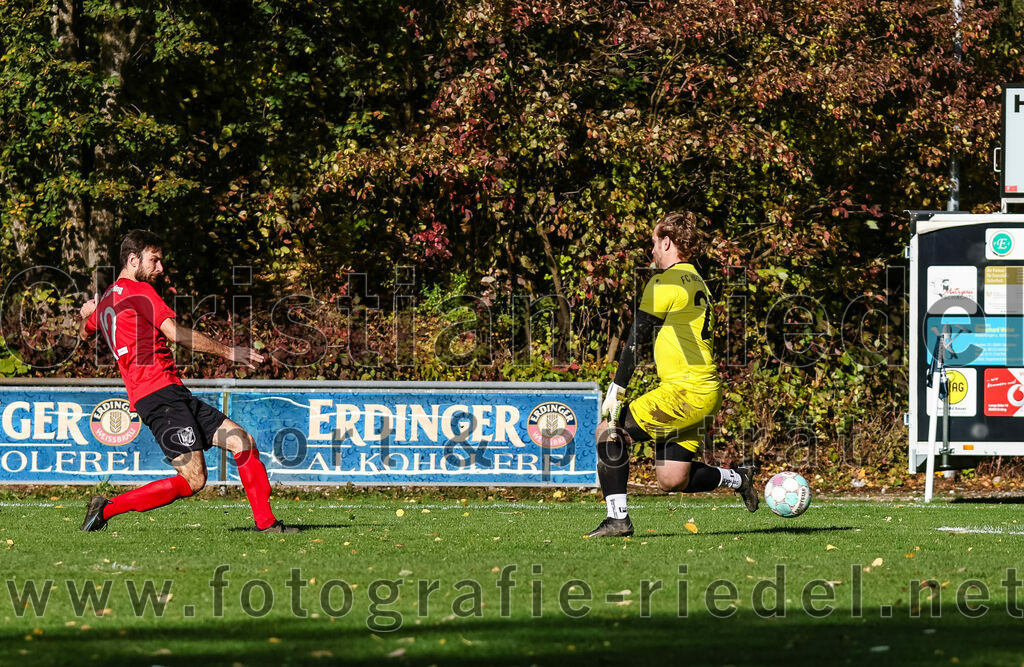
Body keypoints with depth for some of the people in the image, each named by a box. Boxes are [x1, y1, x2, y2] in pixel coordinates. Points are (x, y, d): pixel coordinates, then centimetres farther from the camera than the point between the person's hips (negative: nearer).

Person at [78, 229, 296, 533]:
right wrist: (227, 351, -9)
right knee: (192, 479, -18)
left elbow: (84, 333, 40)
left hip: (175, 396, 10)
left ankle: (265, 521, 4)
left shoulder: (105, 300, 20)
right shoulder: (138, 291, -7)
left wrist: (87, 314, 60)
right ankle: (108, 508, -10)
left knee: (242, 441, 7)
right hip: (159, 393, -10)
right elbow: (175, 333, -15)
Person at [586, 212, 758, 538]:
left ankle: (618, 518, -12)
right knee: (673, 480, 11)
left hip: (686, 390, -9)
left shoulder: (665, 283, -9)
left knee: (608, 432, -8)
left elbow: (636, 338, -12)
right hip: (703, 392, 9)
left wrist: (616, 390, -13)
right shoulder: (697, 283, 20)